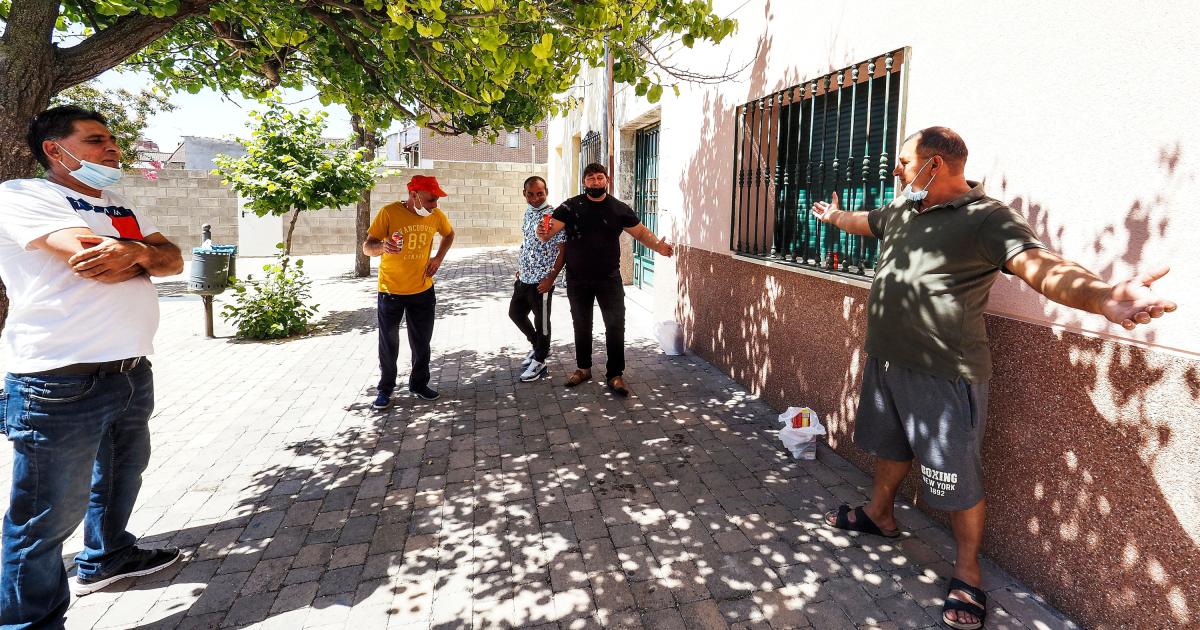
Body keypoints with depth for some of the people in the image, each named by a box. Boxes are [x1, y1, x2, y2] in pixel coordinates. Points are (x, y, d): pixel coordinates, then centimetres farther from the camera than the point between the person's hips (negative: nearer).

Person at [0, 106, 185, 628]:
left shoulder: (121, 209, 19)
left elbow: (173, 260, 8)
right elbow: (96, 257, -21)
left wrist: (132, 253, -13)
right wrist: (142, 251, -2)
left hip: (132, 373, 8)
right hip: (60, 383, -8)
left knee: (120, 477, 24)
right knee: (48, 516, 1)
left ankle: (106, 558, 46)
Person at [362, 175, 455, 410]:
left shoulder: (436, 215, -3)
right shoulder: (389, 212, -16)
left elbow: (449, 234, 18)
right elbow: (367, 247, -15)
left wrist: (438, 258, 3)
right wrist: (382, 246, -38)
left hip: (423, 290, 4)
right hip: (391, 291, -3)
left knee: (422, 342, 12)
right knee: (389, 343, 6)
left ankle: (419, 383, 30)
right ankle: (385, 388, 21)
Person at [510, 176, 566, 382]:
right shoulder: (528, 212, 8)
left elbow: (564, 249, -18)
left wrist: (551, 278, -19)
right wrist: (521, 268, 19)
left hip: (541, 280, -9)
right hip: (524, 278, 9)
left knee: (541, 321, 5)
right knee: (515, 313, 19)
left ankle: (539, 362, 21)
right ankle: (538, 346, 38)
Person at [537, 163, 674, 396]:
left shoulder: (619, 209, -2)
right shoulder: (570, 207, -6)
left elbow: (641, 231, 3)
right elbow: (550, 232, -13)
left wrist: (658, 246, -15)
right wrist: (543, 233, -37)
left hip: (609, 279, 0)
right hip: (578, 280, 0)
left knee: (616, 325, -3)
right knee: (581, 325, 15)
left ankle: (615, 375, 8)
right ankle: (583, 368, 33)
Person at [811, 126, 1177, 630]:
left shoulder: (985, 219, -17)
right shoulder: (899, 211, 8)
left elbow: (1041, 266, -33)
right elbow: (863, 222, 31)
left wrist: (1104, 296, -54)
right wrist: (833, 216, 50)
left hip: (943, 376, -8)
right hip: (885, 362, 8)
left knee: (957, 480, 6)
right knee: (889, 446, 27)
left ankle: (967, 572, 25)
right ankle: (879, 514, 49)